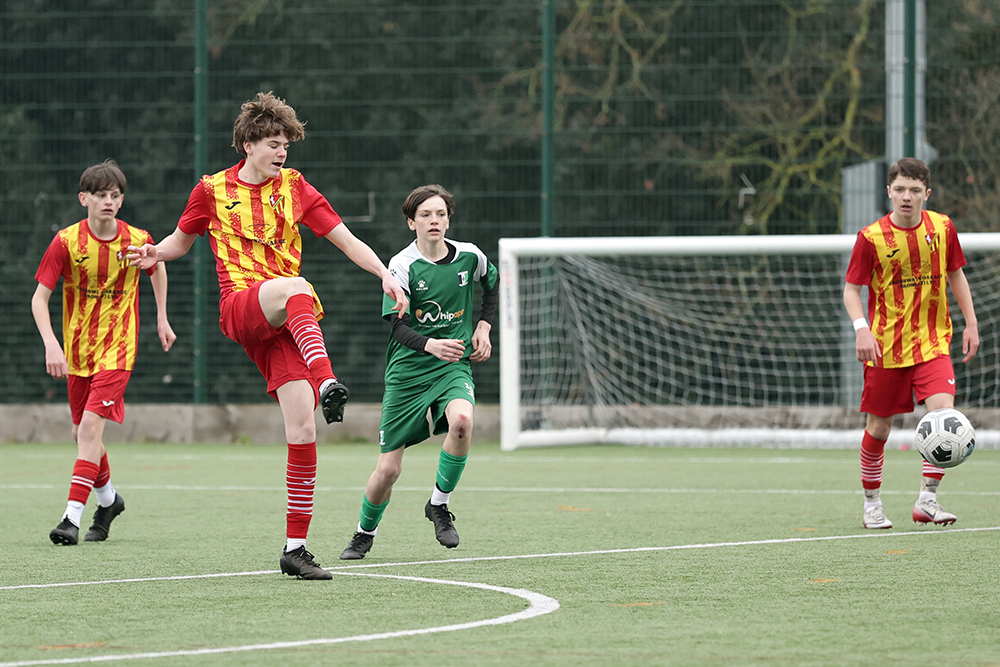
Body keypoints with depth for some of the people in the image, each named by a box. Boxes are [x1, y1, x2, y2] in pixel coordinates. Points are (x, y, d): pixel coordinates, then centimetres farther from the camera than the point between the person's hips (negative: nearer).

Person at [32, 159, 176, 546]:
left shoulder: (137, 240, -8)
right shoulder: (67, 241, -10)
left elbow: (157, 268, 16)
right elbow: (39, 298, -9)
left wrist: (162, 319, 17)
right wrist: (51, 345, -22)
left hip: (117, 350, -3)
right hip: (77, 351, 3)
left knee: (91, 426, -18)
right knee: (82, 433, 13)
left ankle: (73, 516, -21)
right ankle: (108, 500, 39)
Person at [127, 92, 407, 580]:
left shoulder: (294, 188, 12)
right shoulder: (212, 190, 10)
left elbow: (346, 241, 11)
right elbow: (181, 241, 23)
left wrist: (385, 275, -4)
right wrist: (155, 255, 1)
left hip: (289, 321, 2)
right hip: (240, 306, -2)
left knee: (303, 430, -10)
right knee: (295, 286, -38)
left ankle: (295, 548, -5)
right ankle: (326, 383, -59)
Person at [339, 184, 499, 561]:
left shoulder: (469, 257, 0)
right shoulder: (402, 266, -10)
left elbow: (492, 282, 24)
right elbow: (399, 327, -16)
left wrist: (484, 325, 12)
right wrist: (430, 345, -35)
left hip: (454, 365, 1)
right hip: (407, 371, -1)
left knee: (461, 419, -33)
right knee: (388, 468, -2)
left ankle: (439, 505, -11)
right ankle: (364, 534, 28)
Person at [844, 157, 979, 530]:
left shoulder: (942, 228, -1)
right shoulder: (871, 237, -9)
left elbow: (955, 275, 14)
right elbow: (851, 289, -3)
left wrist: (970, 322, 8)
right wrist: (861, 328, -20)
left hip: (933, 343, 2)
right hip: (886, 345, -1)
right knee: (879, 426, 5)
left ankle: (927, 500, -9)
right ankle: (872, 505, 24)